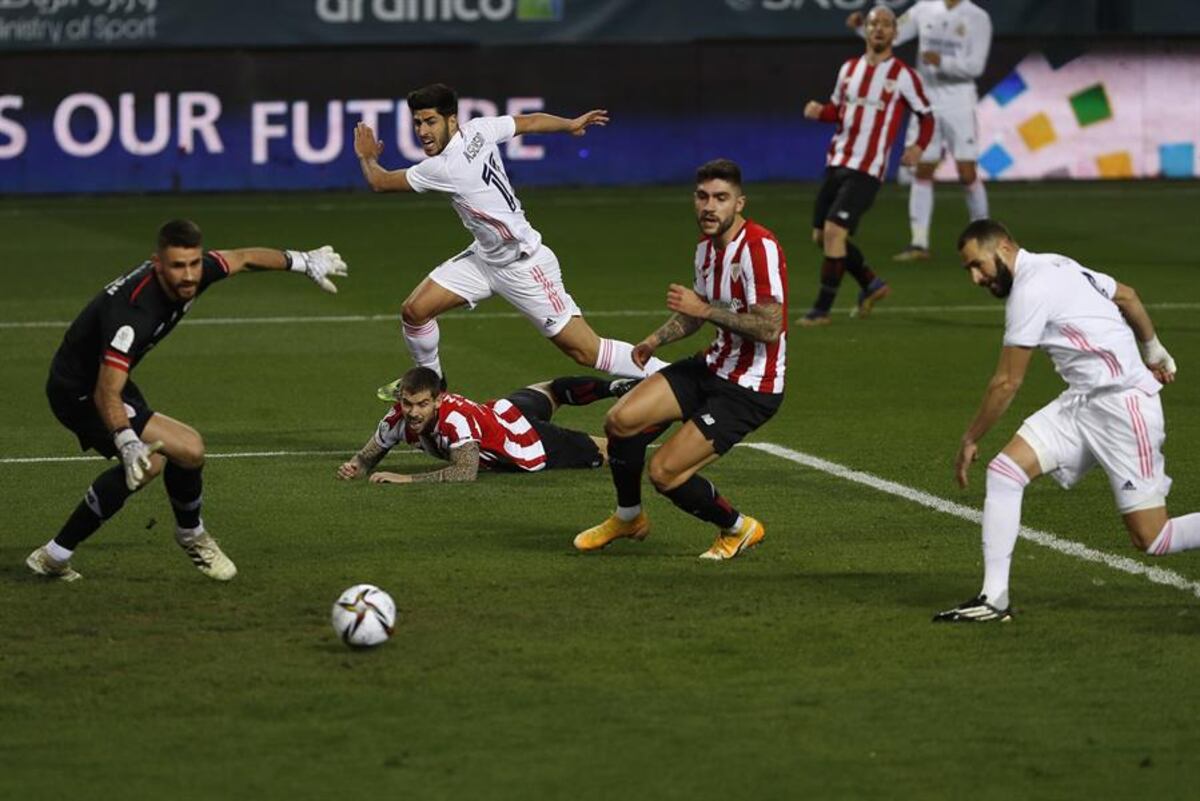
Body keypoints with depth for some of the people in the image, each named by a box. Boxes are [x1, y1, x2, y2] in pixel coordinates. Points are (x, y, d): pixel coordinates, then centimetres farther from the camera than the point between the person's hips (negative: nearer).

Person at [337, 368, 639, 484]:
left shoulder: (455, 418, -43)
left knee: (600, 451, 14)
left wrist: (407, 479, -54)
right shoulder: (399, 417, -24)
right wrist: (355, 467, -34)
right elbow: (370, 454, -11)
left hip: (528, 443, -7)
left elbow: (466, 472, -53)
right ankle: (616, 387, 55)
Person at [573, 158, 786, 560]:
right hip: (713, 367, 8)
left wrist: (705, 309, -26)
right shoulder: (707, 246, 7)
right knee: (620, 420, -4)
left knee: (664, 472, -15)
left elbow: (770, 327, -29)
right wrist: (656, 339, 11)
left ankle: (738, 528, 11)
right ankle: (629, 518, 20)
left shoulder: (760, 247, -21)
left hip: (750, 388, -8)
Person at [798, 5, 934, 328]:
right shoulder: (849, 68, 12)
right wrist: (819, 111, 1)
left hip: (866, 170, -6)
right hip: (837, 162, 6)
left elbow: (926, 117, 5)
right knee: (821, 236, 8)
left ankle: (822, 309, -7)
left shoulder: (903, 75, -3)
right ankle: (872, 284, 28)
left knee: (834, 232, -16)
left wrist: (918, 147, -11)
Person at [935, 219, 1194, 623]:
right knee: (1003, 471, -5)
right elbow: (1127, 295, 24)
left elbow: (1007, 382, -11)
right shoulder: (1054, 265, 11)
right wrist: (1154, 352, 38)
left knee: (1152, 539, -8)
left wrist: (971, 440, 0)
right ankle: (994, 599, -5)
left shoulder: (1030, 290, -16)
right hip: (1082, 402, 10)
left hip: (1124, 403, -10)